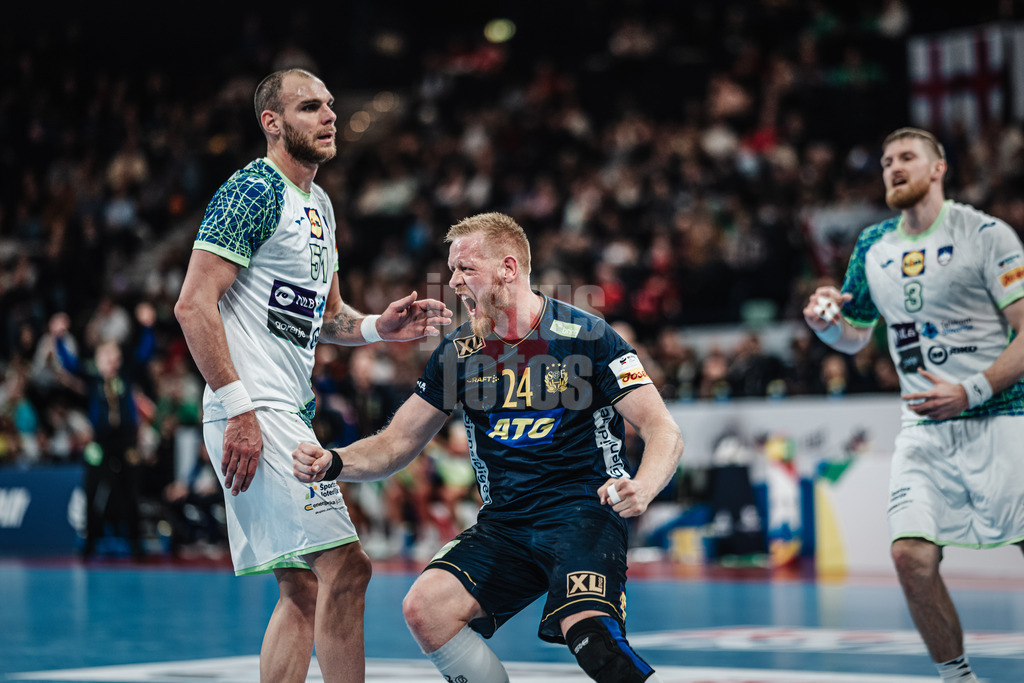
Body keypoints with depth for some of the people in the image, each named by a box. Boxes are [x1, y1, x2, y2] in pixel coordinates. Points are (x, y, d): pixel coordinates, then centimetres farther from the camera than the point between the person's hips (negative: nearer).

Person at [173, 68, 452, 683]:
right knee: (344, 568, -14)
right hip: (255, 414, -10)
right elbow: (194, 305, -17)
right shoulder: (255, 191, -10)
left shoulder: (318, 204, 19)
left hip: (288, 413, 10)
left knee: (304, 591, 11)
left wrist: (380, 327, 6)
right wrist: (239, 409, -22)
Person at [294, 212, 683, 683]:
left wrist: (642, 487, -30)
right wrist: (333, 463, -9)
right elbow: (395, 445, 12)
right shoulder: (459, 351, 7)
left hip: (583, 514, -5)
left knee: (590, 637, -32)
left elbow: (664, 432, -8)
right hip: (504, 523, 5)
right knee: (424, 607, -21)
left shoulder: (586, 336, -6)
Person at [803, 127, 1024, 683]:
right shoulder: (873, 248, 11)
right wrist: (827, 323, 1)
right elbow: (854, 338, 24)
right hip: (923, 430, 4)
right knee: (911, 556, -10)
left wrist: (971, 392, -19)